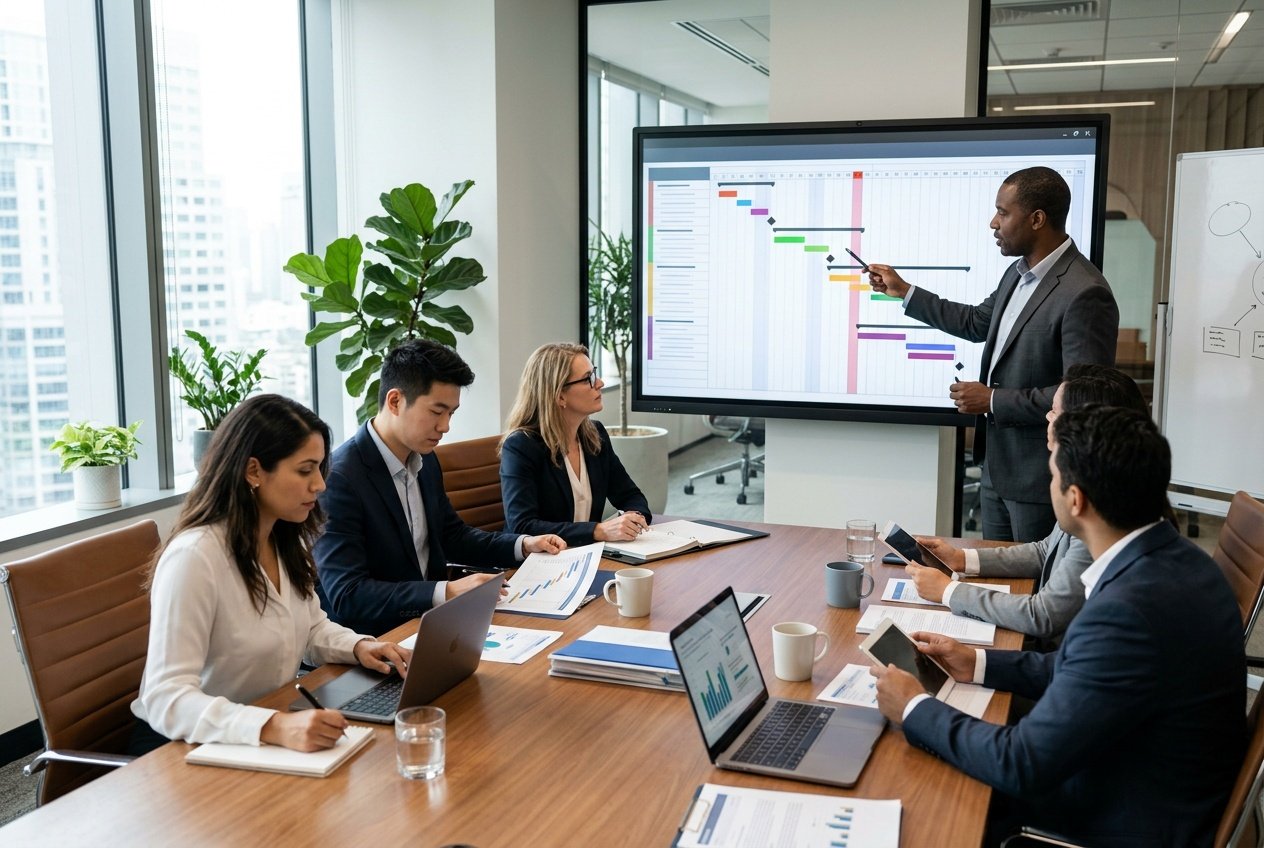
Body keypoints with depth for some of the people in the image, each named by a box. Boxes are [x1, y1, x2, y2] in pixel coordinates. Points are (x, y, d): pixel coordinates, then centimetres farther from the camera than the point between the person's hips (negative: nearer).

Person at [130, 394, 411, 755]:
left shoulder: (286, 541, 3)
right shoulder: (193, 557, -22)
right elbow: (167, 700, -27)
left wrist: (358, 646, -3)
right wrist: (275, 727, -40)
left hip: (273, 734, 7)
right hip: (186, 747, -7)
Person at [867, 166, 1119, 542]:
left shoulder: (1084, 294, -23)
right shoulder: (1018, 273, 7)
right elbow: (978, 323, 24)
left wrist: (993, 401, -19)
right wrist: (903, 291, 24)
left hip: (1039, 480, -9)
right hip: (996, 466, 9)